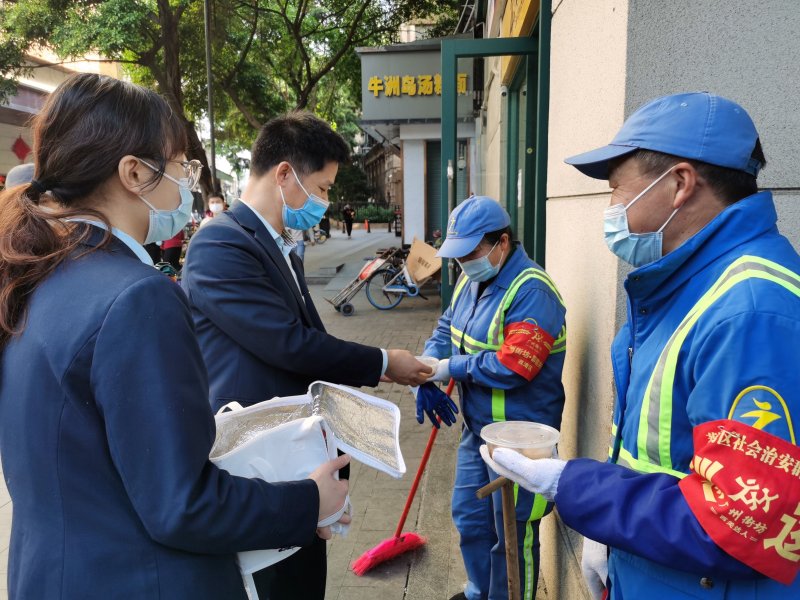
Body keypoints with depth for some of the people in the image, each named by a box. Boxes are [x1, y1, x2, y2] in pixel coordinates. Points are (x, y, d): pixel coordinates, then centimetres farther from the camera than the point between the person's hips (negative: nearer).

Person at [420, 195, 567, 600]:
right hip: (476, 428, 9)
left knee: (512, 536, 9)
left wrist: (449, 368, -18)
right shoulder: (471, 280, 5)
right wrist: (428, 377, -7)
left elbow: (511, 367, -30)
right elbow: (446, 328, 11)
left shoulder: (531, 292, -24)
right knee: (469, 518, 23)